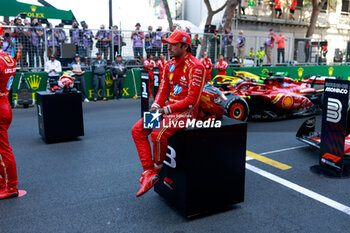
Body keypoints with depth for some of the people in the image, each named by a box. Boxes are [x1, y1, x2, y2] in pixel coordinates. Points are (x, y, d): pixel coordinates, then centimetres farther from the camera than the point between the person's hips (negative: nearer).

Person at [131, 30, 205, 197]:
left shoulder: (195, 67, -15)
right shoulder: (169, 65, 11)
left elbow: (192, 100, -19)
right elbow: (163, 90, 14)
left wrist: (167, 109, -19)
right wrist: (156, 105, -7)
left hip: (186, 111, -9)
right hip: (168, 108, 9)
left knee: (158, 134, -30)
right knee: (137, 130, -4)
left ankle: (157, 170, -1)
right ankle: (149, 173, -5)